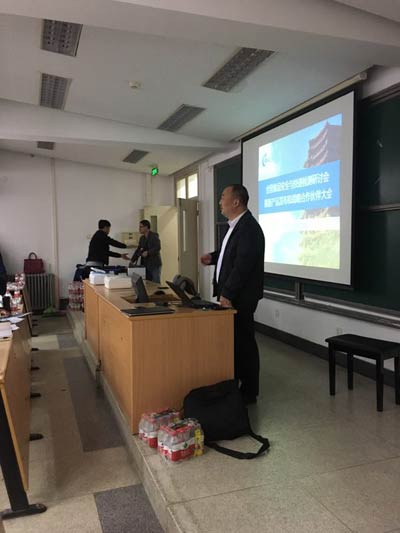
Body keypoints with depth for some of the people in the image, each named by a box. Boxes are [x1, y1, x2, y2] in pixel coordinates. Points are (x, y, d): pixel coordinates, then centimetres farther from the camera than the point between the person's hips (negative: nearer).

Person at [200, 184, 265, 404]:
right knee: (233, 339, 17)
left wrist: (227, 294, -21)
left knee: (243, 341, 1)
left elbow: (243, 264, -24)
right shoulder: (236, 225, 12)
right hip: (230, 294, 10)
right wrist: (213, 257, 9)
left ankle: (249, 392, 15)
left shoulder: (249, 228, -20)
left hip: (240, 297, -9)